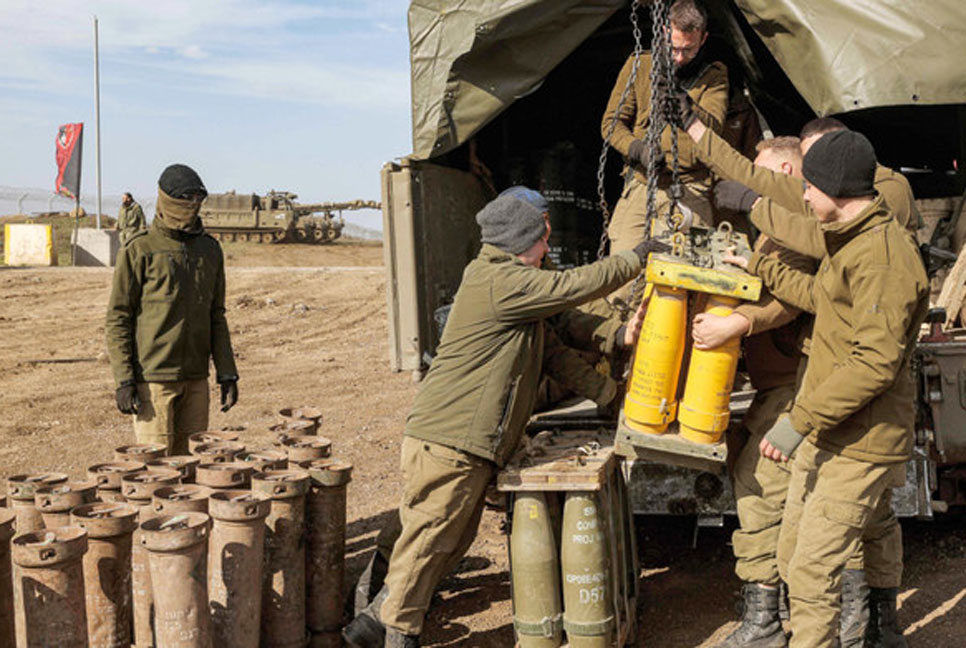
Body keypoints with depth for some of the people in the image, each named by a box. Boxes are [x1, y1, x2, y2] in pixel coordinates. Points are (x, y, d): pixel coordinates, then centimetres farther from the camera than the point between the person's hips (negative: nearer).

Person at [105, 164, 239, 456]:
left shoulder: (210, 250, 12)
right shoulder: (139, 250, -5)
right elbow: (117, 319, -5)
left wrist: (227, 374, 10)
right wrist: (124, 380, -12)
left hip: (196, 379, 5)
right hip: (153, 379, -5)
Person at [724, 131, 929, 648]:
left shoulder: (884, 258, -22)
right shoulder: (853, 241, 12)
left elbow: (875, 362, -27)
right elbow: (822, 296, 28)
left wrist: (800, 420, -27)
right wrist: (759, 267, 29)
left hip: (859, 442, -10)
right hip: (828, 431, 10)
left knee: (812, 570, -9)